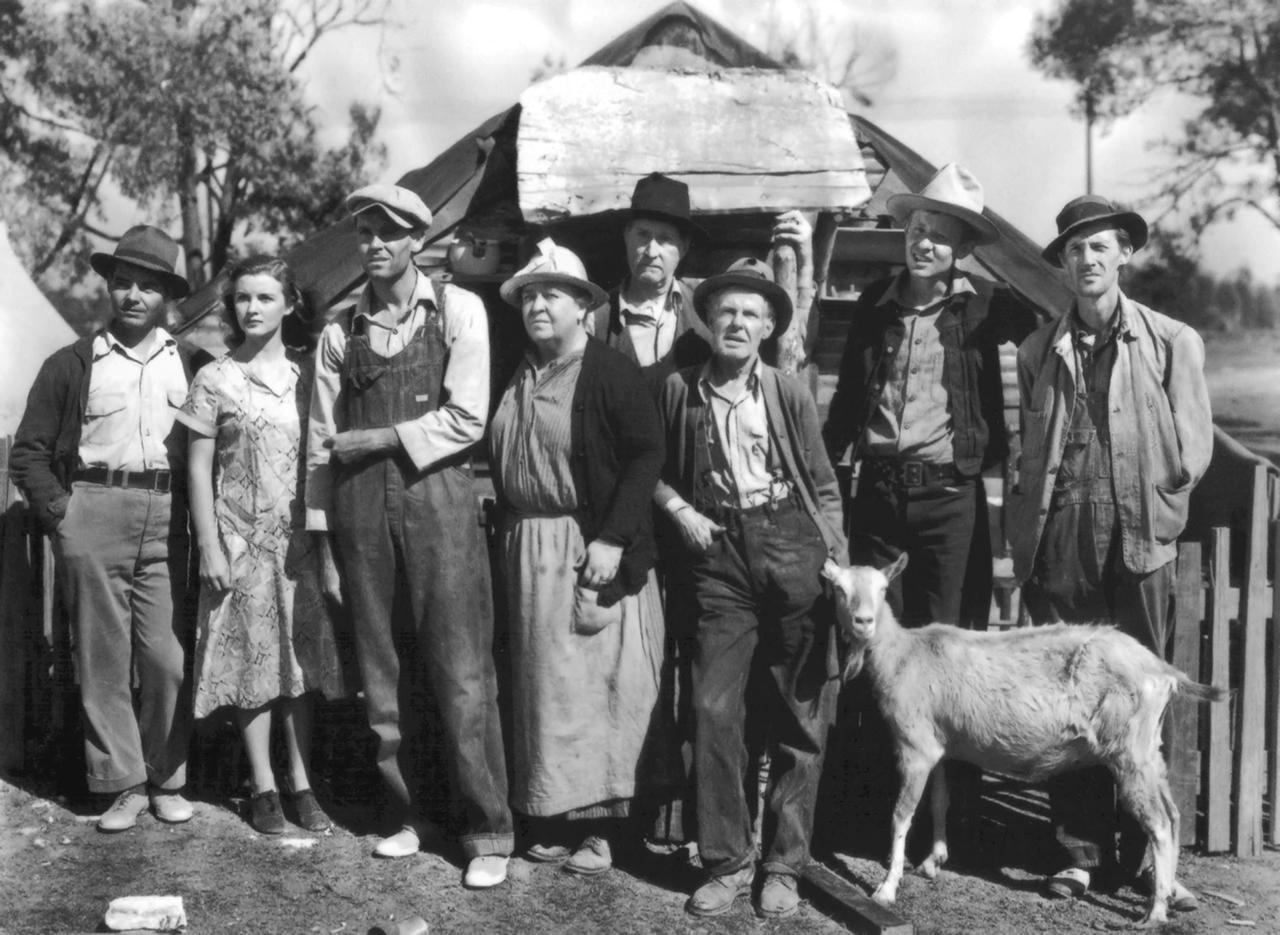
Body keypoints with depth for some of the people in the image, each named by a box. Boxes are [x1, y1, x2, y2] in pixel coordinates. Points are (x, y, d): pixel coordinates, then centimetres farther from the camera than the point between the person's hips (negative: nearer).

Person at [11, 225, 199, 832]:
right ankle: (122, 784, 11)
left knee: (169, 660, -2)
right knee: (103, 658, 2)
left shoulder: (189, 366, 13)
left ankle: (166, 780, 12)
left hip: (165, 520, 1)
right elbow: (28, 451, 8)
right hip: (92, 514, -1)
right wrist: (59, 508, -4)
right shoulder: (71, 365, 8)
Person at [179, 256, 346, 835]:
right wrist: (209, 547, -7)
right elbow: (199, 470, -1)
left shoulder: (307, 376, 5)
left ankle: (302, 782, 14)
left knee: (302, 658, 5)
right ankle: (263, 786, 13)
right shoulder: (215, 380, -1)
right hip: (242, 540, -2)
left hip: (301, 539, 2)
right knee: (252, 659, 2)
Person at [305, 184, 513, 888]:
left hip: (438, 494, -3)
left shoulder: (458, 311, 3)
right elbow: (321, 440, 10)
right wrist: (321, 534, 5)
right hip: (360, 505, 3)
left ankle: (488, 834, 5)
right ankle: (409, 815, 21)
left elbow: (466, 419, -6)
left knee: (460, 674, -4)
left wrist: (375, 440, -5)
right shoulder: (340, 332, 11)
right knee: (383, 675, 8)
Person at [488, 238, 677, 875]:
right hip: (528, 550, 6)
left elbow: (646, 453, -14)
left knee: (599, 678, -1)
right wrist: (508, 535, 5)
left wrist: (611, 539, -19)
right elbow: (499, 462, 16)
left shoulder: (611, 372, -8)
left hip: (592, 548, -6)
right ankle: (555, 815, 20)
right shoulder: (515, 377, 11)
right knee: (543, 680, 10)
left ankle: (603, 823, 8)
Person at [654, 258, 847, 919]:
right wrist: (679, 511, -2)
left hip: (793, 552, 0)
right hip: (720, 558, 0)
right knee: (714, 709, -5)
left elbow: (824, 488, 6)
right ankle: (726, 861, 10)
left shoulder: (790, 395, 2)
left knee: (800, 718, 3)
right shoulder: (679, 389, 3)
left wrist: (840, 569, 1)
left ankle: (783, 865, 15)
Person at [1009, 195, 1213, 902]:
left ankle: (1149, 851, 14)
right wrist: (1026, 538, 7)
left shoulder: (1172, 341, 5)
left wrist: (1155, 512, -1)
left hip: (1137, 539, -2)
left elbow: (1193, 447, 5)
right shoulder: (1038, 350, 13)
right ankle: (1081, 849, 12)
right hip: (1058, 543, 2)